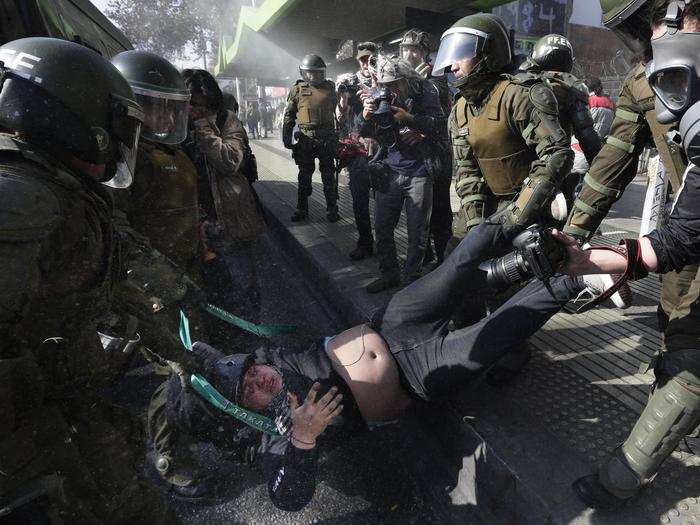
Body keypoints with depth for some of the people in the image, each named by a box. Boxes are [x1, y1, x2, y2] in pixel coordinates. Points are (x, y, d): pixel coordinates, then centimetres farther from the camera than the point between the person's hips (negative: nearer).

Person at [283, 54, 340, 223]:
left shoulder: (330, 87, 8)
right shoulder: (297, 89, 4)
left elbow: (337, 110, 14)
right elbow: (289, 115, 6)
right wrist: (286, 137, 0)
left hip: (327, 138, 1)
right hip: (305, 139, 0)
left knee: (329, 176, 5)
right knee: (304, 176, 7)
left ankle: (332, 210, 13)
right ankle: (302, 210, 17)